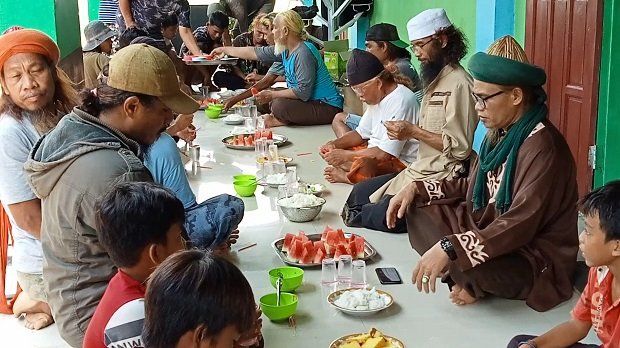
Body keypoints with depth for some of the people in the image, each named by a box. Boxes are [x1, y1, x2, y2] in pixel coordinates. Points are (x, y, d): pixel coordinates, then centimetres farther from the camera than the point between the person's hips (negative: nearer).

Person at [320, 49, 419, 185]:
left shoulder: (400, 101, -23)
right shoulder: (377, 97, 9)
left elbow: (385, 153, -26)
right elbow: (361, 133, 19)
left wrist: (347, 155, -19)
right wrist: (335, 144, 1)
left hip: (402, 162, -10)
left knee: (363, 165, -37)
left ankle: (347, 176, -5)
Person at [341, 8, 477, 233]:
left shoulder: (459, 83, -16)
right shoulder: (434, 80, 16)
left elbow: (460, 147, -21)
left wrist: (414, 131, -17)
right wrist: (405, 131, 4)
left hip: (441, 178, -10)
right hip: (420, 170, 10)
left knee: (386, 215, -24)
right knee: (359, 193, 6)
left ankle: (358, 217, 2)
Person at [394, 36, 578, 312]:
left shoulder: (542, 146, -25)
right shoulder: (500, 133, 2)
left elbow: (520, 226, -31)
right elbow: (471, 187, 13)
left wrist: (449, 248, -37)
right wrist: (417, 188, 0)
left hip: (536, 259, -9)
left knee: (468, 263, -36)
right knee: (418, 211, 4)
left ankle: (476, 285, -1)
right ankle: (471, 278, -5)